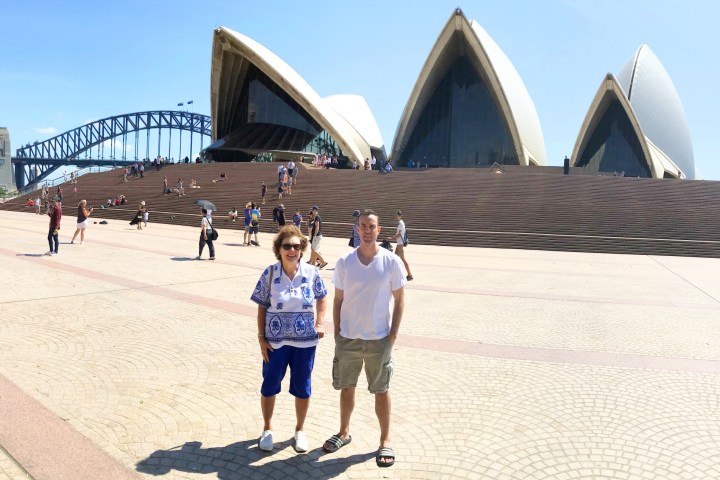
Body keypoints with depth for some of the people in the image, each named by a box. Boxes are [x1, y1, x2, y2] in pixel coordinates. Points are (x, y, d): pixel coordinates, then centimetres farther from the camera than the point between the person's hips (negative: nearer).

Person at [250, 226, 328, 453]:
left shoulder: (311, 272, -6)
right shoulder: (270, 273, -8)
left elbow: (322, 298, 9)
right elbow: (262, 307, -3)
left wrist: (319, 323, -1)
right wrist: (261, 338, -5)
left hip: (305, 340, 1)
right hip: (275, 340, 0)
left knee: (302, 387, 12)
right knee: (270, 385, 13)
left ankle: (300, 430, 34)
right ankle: (267, 429, 36)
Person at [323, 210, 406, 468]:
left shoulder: (391, 262, -8)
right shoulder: (344, 262, -3)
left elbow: (399, 300, -2)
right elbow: (338, 300, 4)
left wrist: (393, 335, -6)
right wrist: (337, 333, 1)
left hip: (379, 339, -2)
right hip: (348, 337, 2)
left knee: (381, 391, 10)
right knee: (346, 387, 16)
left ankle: (385, 440, 27)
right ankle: (344, 432, 36)